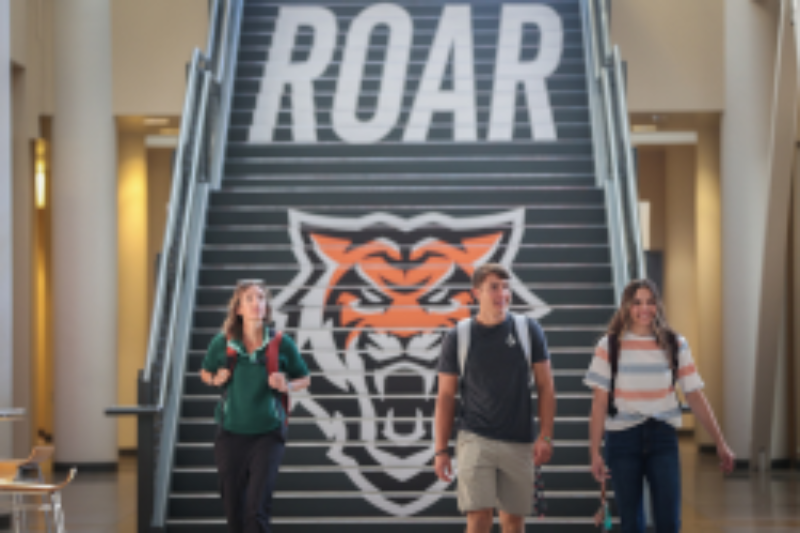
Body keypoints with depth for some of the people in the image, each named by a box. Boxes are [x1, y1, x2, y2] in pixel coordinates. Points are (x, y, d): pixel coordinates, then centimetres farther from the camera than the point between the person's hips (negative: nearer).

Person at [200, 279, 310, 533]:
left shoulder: (281, 344, -6)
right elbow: (205, 373, 16)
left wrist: (287, 386, -14)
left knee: (257, 506, -11)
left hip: (268, 434, -2)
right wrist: (216, 379, -7)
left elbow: (304, 379, 8)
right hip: (231, 433, 2)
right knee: (233, 504, 9)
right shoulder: (222, 344, -3)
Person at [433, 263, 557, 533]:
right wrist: (441, 450, 0)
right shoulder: (458, 338, 1)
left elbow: (545, 386, 7)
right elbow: (445, 396, 5)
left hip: (519, 443, 2)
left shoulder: (528, 330, 4)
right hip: (476, 440, -2)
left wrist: (545, 436, -3)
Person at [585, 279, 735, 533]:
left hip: (663, 438, 1)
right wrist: (594, 452, -8)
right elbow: (600, 402, -3)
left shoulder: (675, 345, 3)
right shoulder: (609, 346, -2)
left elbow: (695, 397, 5)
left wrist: (720, 443, 5)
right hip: (623, 438, -1)